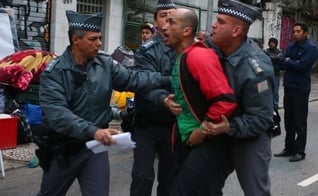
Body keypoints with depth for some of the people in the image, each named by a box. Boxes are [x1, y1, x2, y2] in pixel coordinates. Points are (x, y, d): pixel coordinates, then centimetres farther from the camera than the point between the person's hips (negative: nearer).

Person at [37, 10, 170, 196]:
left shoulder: (106, 64, -3)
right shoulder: (54, 72, -15)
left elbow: (133, 79, -5)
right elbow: (57, 113, -25)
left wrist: (168, 80, -17)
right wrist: (92, 131, -35)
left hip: (96, 145, 2)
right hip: (63, 147, -2)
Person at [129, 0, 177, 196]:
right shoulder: (146, 51, -8)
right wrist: (163, 99, -43)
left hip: (174, 124, 3)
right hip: (147, 123, -2)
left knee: (170, 175, 16)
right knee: (143, 176, 1)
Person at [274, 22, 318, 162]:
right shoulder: (290, 47, 11)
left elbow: (302, 66, -19)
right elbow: (282, 63, 0)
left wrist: (288, 61, -5)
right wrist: (295, 64, -13)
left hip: (301, 89, -6)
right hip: (288, 87, 6)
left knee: (300, 122, 0)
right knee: (289, 120, 12)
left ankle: (300, 151, 7)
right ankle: (289, 148, 22)